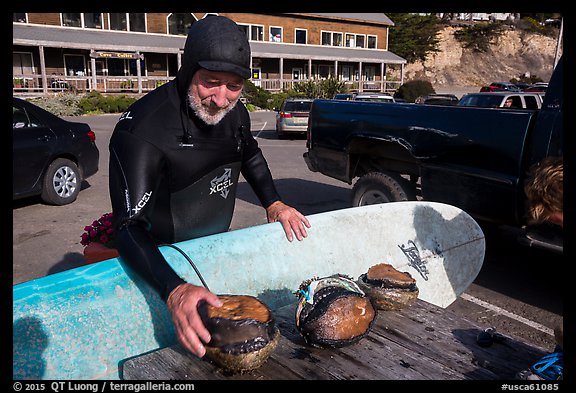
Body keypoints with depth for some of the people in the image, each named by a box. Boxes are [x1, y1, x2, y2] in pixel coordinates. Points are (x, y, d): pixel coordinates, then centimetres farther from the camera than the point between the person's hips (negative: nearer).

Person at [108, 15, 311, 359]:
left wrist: (274, 204, -1)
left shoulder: (234, 111, -9)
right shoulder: (143, 128, -31)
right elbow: (130, 226, -35)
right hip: (164, 261, -6)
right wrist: (175, 291, -49)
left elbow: (250, 155, 13)